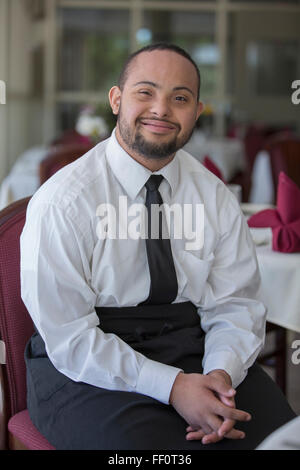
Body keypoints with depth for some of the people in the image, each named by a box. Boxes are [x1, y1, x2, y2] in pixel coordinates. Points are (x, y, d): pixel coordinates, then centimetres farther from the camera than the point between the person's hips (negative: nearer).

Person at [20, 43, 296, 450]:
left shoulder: (216, 198, 4)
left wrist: (222, 372, -17)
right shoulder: (62, 203, -11)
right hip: (89, 371, -3)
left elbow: (235, 303, 5)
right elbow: (69, 336, -14)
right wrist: (171, 386, -23)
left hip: (194, 351, 4)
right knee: (150, 443, -31)